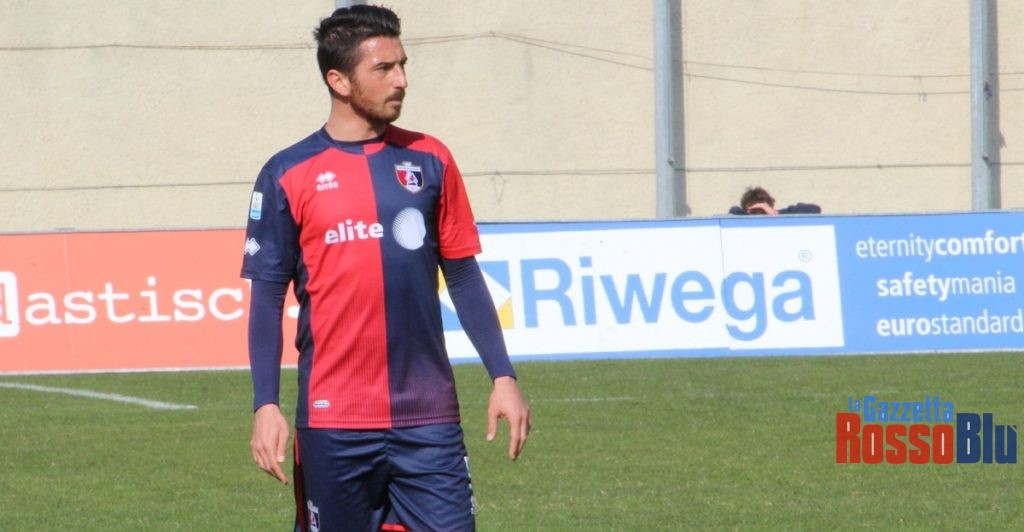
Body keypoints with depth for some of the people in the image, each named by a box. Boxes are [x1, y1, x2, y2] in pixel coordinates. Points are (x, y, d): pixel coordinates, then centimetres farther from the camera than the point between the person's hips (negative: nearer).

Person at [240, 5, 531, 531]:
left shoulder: (429, 161, 8)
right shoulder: (289, 174, 0)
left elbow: (464, 277, 13)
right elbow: (267, 299, 1)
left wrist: (502, 376, 6)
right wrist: (265, 405, -8)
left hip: (428, 420, 2)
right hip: (333, 425, -2)